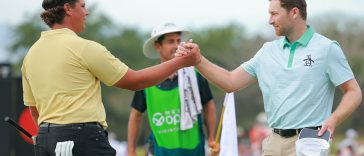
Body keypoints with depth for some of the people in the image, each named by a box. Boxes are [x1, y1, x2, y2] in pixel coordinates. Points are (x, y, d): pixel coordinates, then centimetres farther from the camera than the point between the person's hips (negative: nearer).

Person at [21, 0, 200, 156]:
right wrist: (180, 62, 8)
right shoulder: (83, 48, -9)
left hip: (45, 139, 8)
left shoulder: (31, 54, 12)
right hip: (83, 138, -7)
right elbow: (135, 81, -1)